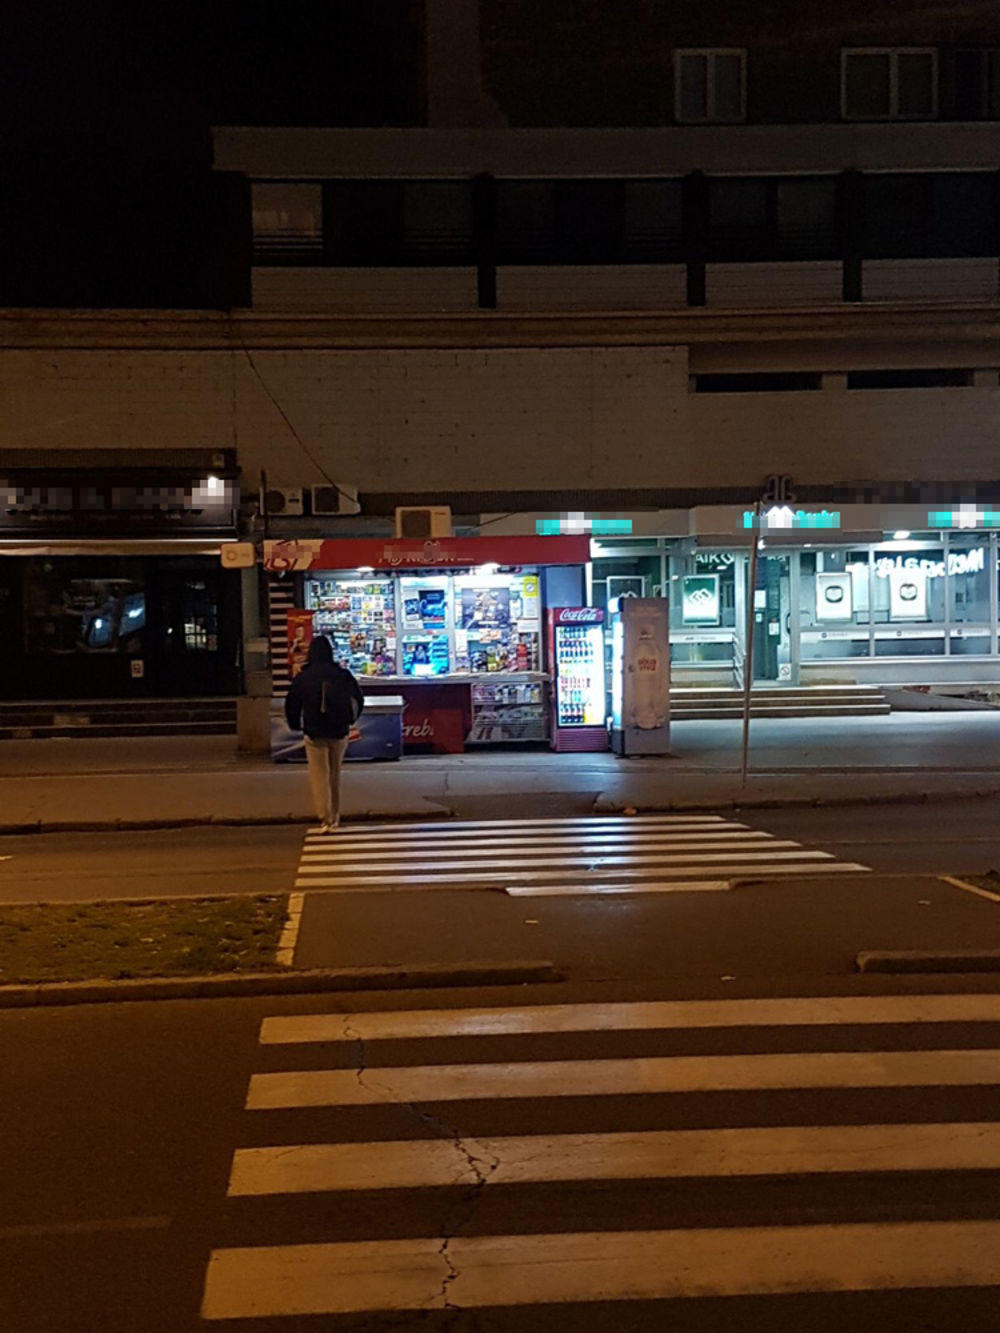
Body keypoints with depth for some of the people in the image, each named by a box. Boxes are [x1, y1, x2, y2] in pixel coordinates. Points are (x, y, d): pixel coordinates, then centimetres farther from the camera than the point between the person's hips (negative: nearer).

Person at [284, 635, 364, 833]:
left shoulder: (303, 677, -5)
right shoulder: (342, 675, -2)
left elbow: (291, 704, -3)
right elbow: (359, 699, 3)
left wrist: (296, 726, 13)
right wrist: (350, 720, 18)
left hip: (314, 733, -2)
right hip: (339, 733, 2)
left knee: (319, 776, 1)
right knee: (335, 775, 15)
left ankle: (325, 818, -10)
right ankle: (334, 817, 21)